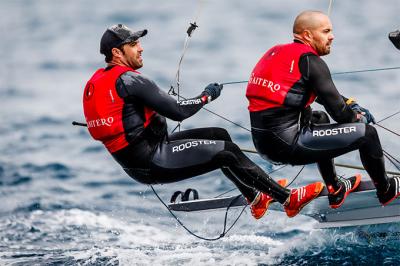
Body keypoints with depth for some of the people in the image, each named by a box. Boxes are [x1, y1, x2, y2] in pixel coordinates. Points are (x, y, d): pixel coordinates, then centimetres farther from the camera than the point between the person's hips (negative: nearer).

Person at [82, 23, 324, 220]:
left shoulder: (97, 81, 9)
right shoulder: (128, 80, -21)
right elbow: (178, 112, -21)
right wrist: (206, 96, -4)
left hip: (135, 161, 10)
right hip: (153, 162, -10)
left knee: (219, 135, 16)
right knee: (227, 152, -7)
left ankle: (256, 198, 23)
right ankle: (288, 198, -1)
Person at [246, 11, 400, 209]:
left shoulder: (277, 52, 14)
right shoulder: (310, 61, -11)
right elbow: (338, 112, -9)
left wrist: (351, 105, 24)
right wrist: (358, 117, 12)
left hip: (262, 143, 9)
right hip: (288, 145, -9)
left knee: (320, 119, 37)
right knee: (367, 133, 3)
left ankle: (335, 191, 41)